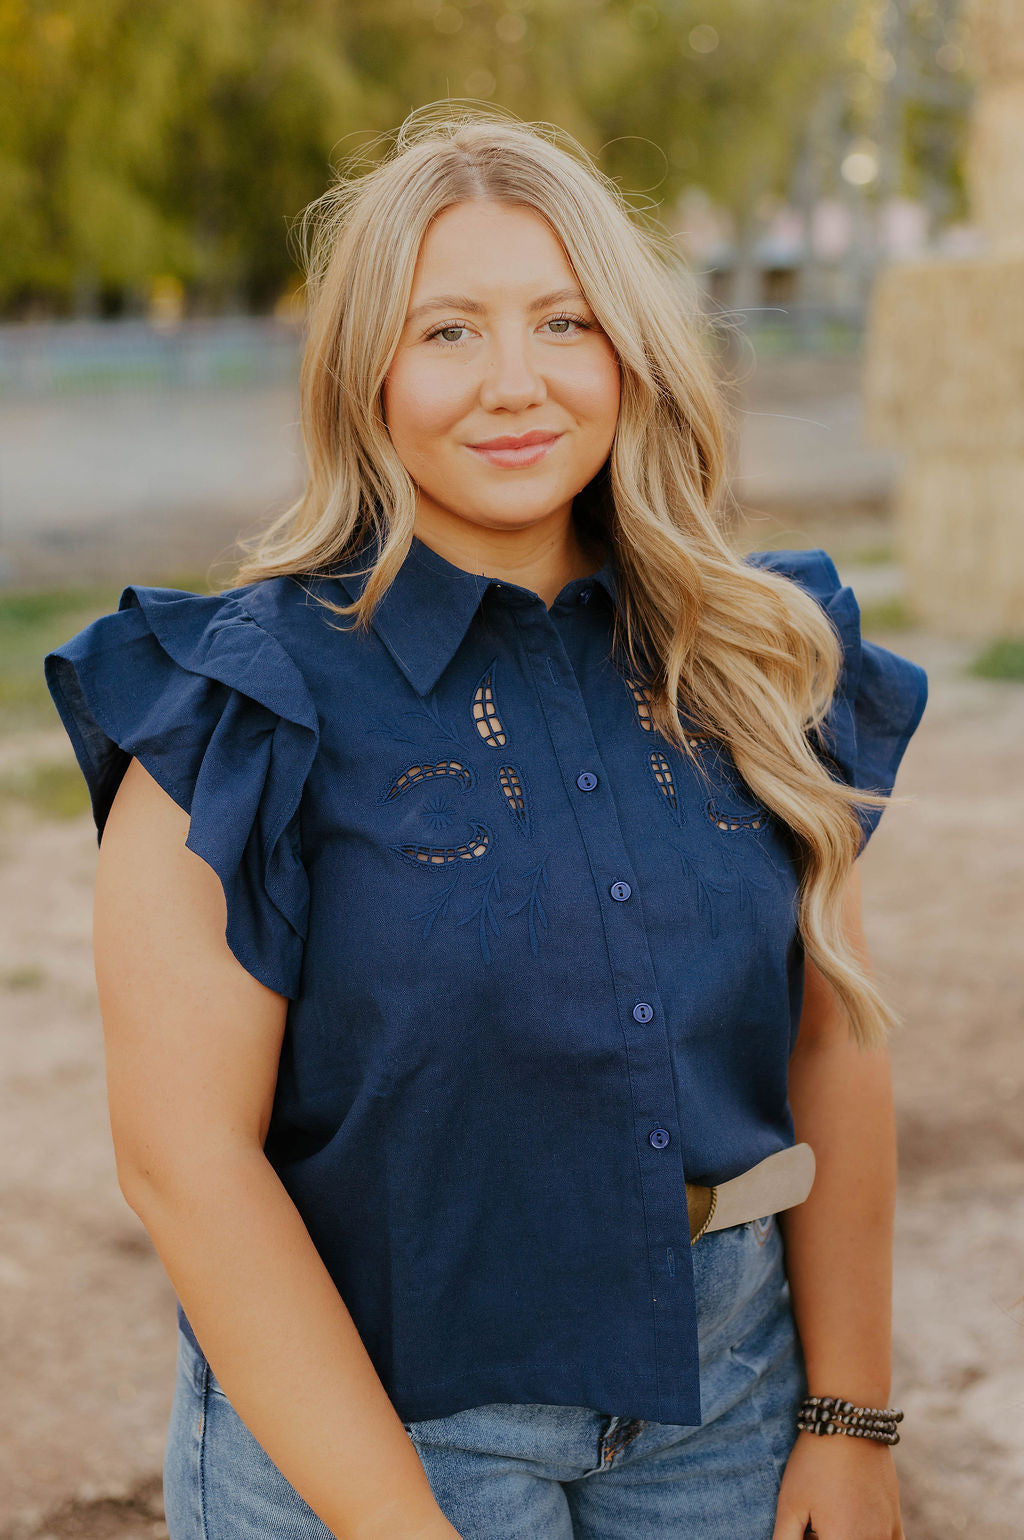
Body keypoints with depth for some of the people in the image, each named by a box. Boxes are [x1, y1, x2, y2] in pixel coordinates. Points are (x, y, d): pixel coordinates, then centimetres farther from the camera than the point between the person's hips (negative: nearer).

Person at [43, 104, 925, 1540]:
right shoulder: (251, 699, -14)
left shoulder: (747, 666, -1)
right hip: (361, 1397, -4)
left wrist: (851, 1418, 2)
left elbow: (834, 1043, 3)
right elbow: (184, 1152, -17)